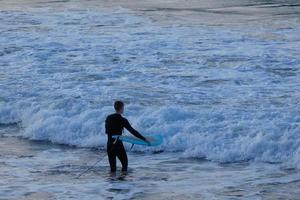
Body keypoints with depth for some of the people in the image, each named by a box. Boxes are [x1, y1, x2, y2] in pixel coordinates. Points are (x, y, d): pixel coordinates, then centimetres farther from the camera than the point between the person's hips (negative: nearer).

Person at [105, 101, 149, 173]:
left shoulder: (108, 118, 4)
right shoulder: (122, 120, -12)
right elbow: (132, 131, -14)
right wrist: (144, 139, -11)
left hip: (109, 145, 5)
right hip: (118, 145, -5)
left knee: (112, 167, 11)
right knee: (124, 163, 9)